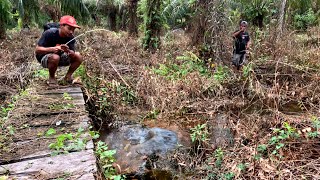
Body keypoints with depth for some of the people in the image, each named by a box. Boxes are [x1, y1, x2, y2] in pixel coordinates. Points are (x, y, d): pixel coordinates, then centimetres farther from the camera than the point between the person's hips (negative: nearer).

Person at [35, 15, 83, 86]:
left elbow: (73, 55, -19)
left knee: (78, 57, -15)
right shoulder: (49, 33, -24)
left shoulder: (70, 38, -13)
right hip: (44, 57, -4)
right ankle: (51, 78, -10)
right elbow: (37, 50, -25)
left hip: (61, 57, 5)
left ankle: (68, 77, 5)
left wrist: (68, 51, -43)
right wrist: (52, 49, -41)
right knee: (55, 57, -38)